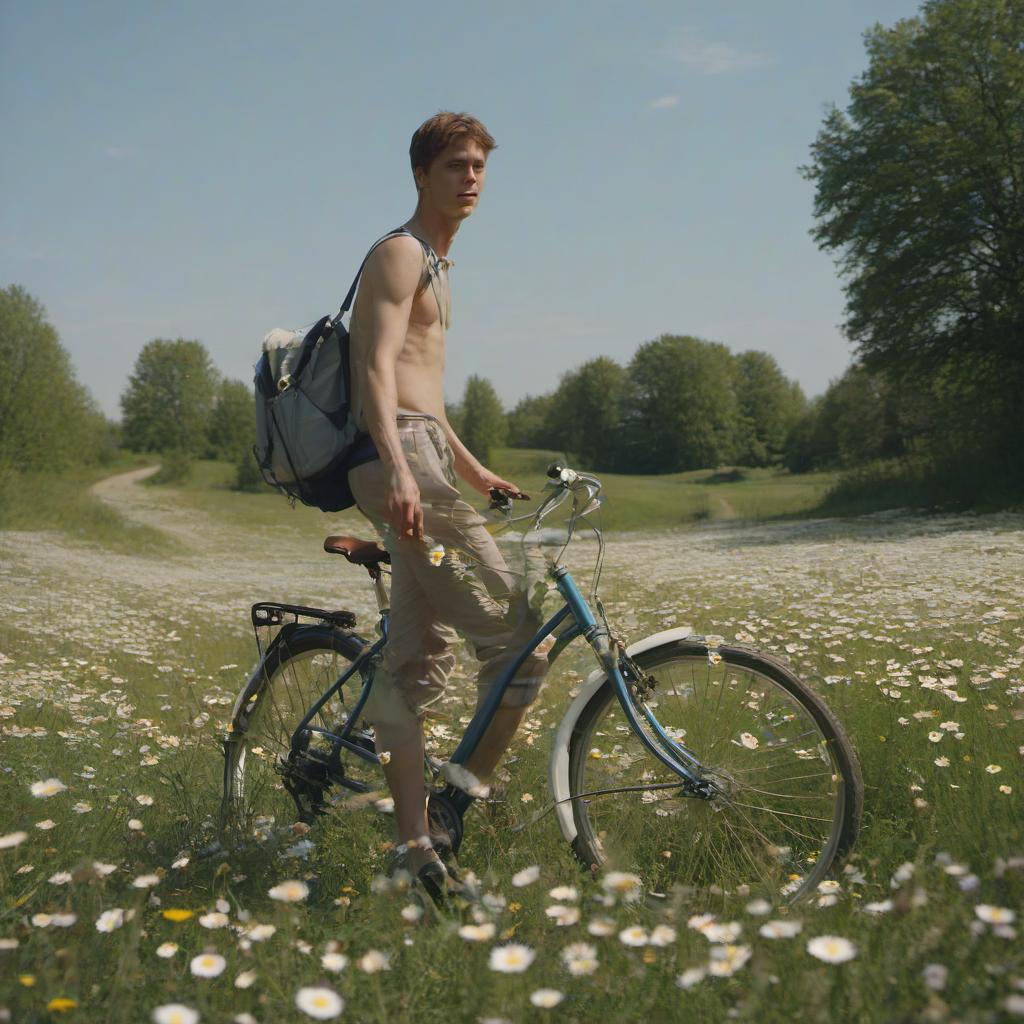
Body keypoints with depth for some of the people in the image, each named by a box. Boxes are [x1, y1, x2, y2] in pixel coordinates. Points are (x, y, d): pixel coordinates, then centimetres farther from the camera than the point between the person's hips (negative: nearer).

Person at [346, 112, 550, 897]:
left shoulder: (435, 263, 27)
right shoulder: (401, 252, -4)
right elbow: (377, 369, -17)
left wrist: (470, 467, 39)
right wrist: (398, 469, -31)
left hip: (419, 463, 10)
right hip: (405, 460, -10)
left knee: (417, 660, 7)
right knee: (518, 642, -10)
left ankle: (416, 841, 10)